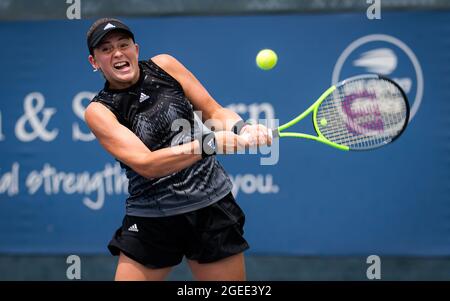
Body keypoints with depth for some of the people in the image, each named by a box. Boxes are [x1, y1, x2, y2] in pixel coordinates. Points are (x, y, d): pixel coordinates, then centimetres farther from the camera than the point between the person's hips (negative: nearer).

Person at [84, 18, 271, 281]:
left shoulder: (164, 65, 1)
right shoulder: (99, 110, -8)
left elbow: (215, 111, 8)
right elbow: (145, 164, -21)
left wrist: (241, 128, -15)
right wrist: (208, 144, -33)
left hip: (212, 205, 2)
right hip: (152, 218, -2)